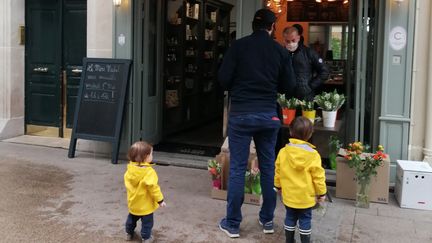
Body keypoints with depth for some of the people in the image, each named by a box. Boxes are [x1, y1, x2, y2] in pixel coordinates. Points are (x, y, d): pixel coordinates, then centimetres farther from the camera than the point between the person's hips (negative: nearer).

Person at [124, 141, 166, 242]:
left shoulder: (130, 169, -8)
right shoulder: (149, 171, -30)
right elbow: (153, 187, -28)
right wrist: (160, 200, -17)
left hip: (133, 203, 6)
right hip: (145, 205, -6)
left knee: (132, 219, 28)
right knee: (147, 222, 13)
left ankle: (129, 234, 44)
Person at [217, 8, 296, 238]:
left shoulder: (238, 46, -4)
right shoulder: (280, 51, 2)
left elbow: (223, 79, -6)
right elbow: (289, 86, 5)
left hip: (241, 113, -2)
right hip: (268, 114, 2)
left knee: (237, 168, 3)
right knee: (268, 167, 13)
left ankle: (232, 223, 9)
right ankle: (267, 220, 22)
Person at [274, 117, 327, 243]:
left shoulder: (283, 152, -8)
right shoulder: (313, 154, -16)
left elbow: (278, 172, 3)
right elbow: (318, 176, -12)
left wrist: (278, 186, 19)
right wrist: (321, 192, 1)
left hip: (289, 195, 3)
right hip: (306, 197, -3)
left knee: (290, 218, 17)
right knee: (305, 220, 10)